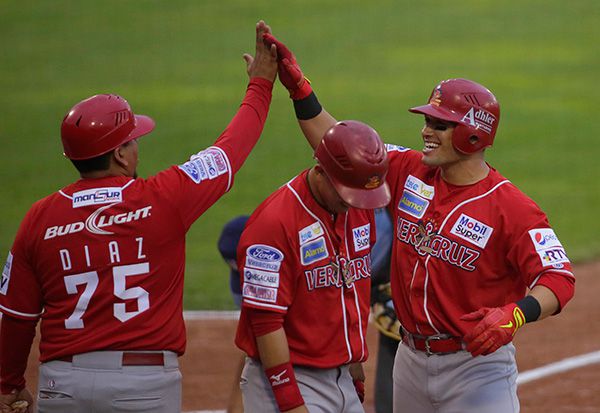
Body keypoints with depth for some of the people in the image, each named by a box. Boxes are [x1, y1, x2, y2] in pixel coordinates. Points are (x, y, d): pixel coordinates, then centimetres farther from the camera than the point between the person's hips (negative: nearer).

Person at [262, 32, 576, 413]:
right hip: (412, 362, 6)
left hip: (476, 365, -6)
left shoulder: (512, 208, -16)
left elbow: (560, 280, -22)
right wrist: (298, 87, -2)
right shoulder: (409, 173, 3)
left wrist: (515, 314, -40)